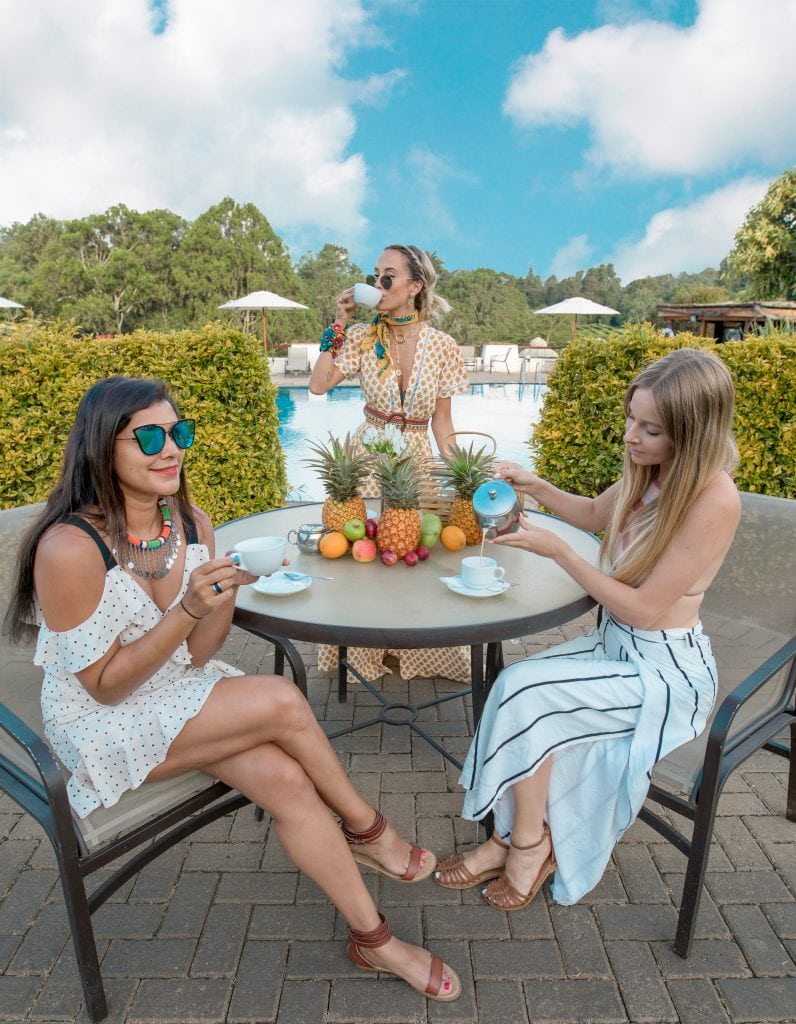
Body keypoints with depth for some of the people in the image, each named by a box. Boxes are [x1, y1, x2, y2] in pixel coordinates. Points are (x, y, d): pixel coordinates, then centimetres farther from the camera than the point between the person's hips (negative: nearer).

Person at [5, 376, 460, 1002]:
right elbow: (105, 685, -18)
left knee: (286, 778, -18)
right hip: (103, 725, -5)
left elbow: (195, 656, -2)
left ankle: (373, 938, 4)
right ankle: (368, 832, 3)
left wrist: (227, 591, -21)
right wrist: (189, 608, -29)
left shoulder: (192, 525, -4)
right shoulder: (69, 548, -24)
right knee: (281, 701, -24)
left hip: (181, 692, 6)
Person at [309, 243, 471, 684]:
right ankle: (361, 652, 22)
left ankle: (418, 651, 24)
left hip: (417, 458, 0)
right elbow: (318, 385, -11)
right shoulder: (362, 337, 0)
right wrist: (338, 326, -10)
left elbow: (442, 422, 2)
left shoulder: (443, 347, -1)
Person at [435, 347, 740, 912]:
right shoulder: (648, 473, -1)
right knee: (513, 686, -14)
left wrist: (557, 549, -22)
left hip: (666, 671, -7)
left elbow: (645, 609, -22)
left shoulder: (714, 500, -25)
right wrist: (537, 488, 3)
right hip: (613, 643, 7)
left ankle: (529, 843, 6)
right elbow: (596, 514, 20)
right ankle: (512, 840, 4)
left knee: (525, 695, -20)